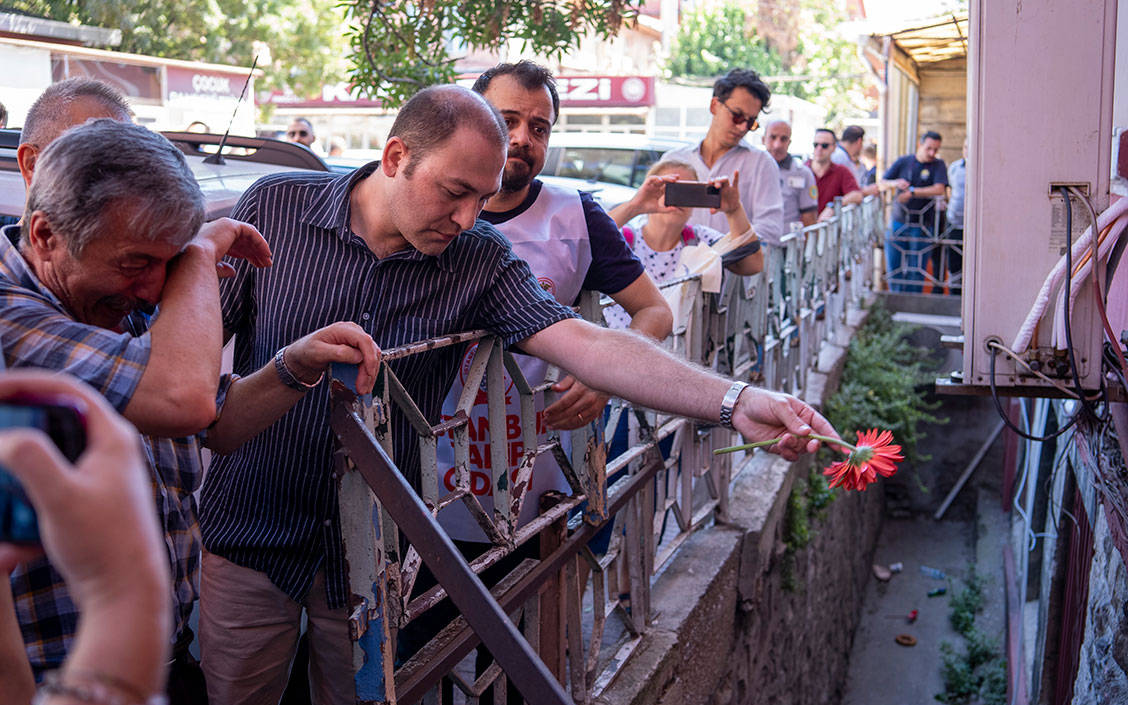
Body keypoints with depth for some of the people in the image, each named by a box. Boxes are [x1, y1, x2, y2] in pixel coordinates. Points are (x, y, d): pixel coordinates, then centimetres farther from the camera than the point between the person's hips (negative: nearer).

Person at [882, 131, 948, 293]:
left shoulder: (938, 165, 1)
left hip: (922, 226, -2)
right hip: (898, 222, 2)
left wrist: (912, 192, -21)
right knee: (893, 268, 6)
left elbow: (939, 189, -15)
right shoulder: (903, 162, 7)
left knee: (916, 271, 1)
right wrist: (895, 183, -19)